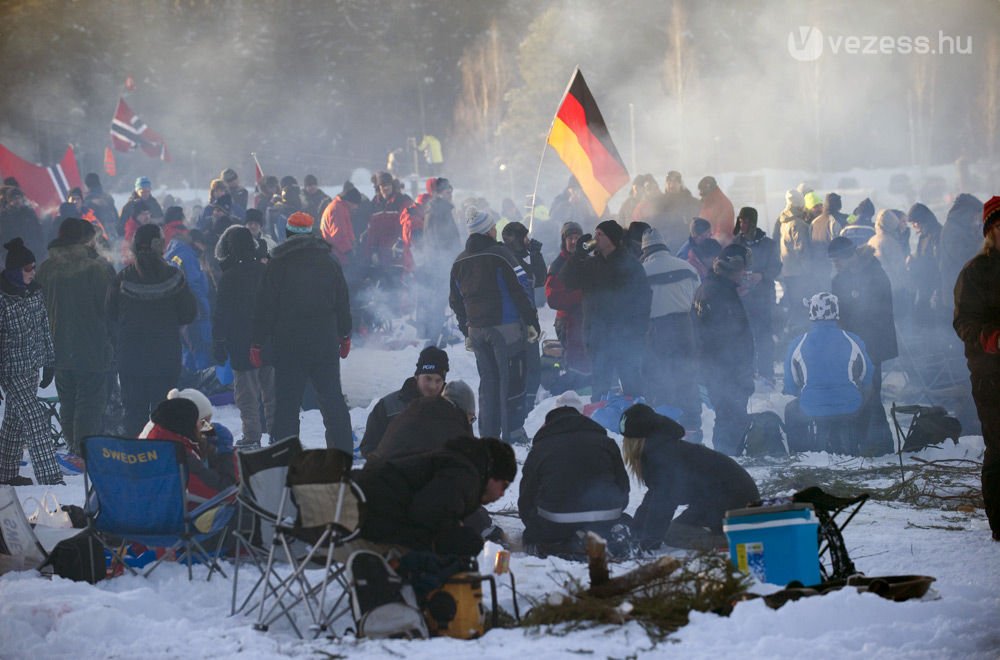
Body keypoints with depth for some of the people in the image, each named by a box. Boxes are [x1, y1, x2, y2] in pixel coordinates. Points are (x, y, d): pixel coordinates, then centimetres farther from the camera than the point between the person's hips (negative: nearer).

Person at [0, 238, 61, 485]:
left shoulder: (34, 292, 4)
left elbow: (44, 328, 14)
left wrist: (49, 363, 16)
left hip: (32, 367, 7)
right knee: (35, 421, -12)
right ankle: (50, 477, -13)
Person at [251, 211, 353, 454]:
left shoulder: (278, 263, -5)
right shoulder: (329, 262, 6)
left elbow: (265, 306, -5)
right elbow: (343, 302, 12)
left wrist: (257, 343, 0)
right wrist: (345, 335, 23)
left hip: (288, 344, -3)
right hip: (325, 341, 3)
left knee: (287, 400, 0)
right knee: (332, 398, 10)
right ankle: (343, 450, 11)